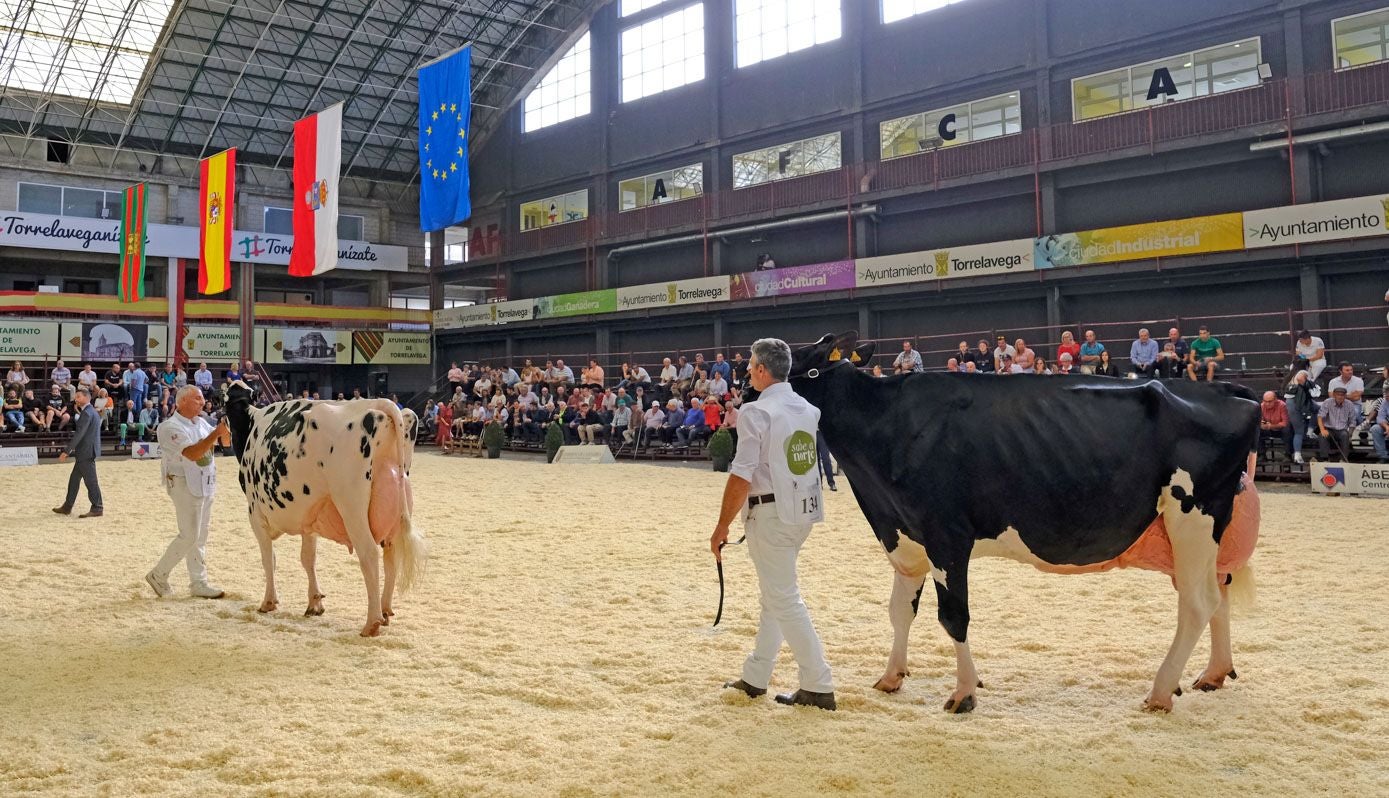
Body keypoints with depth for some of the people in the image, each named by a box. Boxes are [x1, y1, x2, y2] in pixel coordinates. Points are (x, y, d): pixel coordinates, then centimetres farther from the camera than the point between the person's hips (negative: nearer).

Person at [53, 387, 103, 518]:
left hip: (86, 452, -10)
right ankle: (67, 507, 22)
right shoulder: (91, 411, 15)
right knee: (74, 479, 15)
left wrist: (66, 451, -21)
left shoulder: (87, 413, -17)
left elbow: (79, 434, -22)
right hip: (85, 452, 10)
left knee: (90, 481, -5)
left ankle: (97, 509, 0)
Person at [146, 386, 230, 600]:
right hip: (185, 485, -8)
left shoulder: (201, 423, 12)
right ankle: (159, 575, 8)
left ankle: (199, 583, 16)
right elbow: (192, 453, -25)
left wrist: (226, 427, -8)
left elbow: (227, 441, 13)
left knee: (200, 537, 11)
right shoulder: (171, 427, -13)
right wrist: (216, 433, -28)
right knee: (189, 535, -8)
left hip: (205, 485, 8)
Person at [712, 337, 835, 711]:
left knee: (783, 599, -1)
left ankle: (818, 687, 1)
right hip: (804, 512, 8)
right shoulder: (810, 410, 8)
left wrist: (722, 527, -12)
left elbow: (741, 478, -18)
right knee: (775, 592, 17)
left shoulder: (757, 412, -15)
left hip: (771, 513, -8)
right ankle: (755, 677, 27)